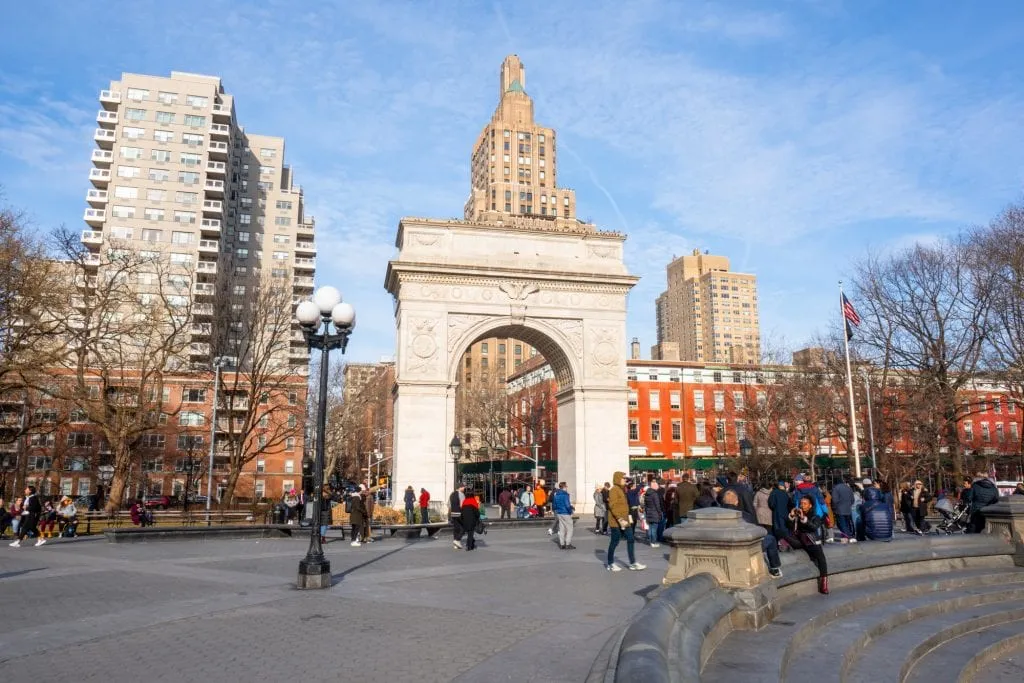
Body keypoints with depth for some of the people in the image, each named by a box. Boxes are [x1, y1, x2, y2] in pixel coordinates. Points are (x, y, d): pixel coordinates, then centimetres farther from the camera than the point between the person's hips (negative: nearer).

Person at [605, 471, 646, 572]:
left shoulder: (622, 489, 16)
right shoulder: (614, 490, -13)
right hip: (616, 520, -9)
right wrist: (620, 519, -27)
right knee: (614, 541, 0)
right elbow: (612, 506, -21)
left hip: (624, 520, 9)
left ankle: (633, 563, 10)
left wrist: (625, 518, 20)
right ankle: (610, 564, 13)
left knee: (630, 540, 6)